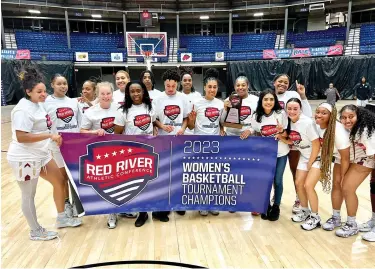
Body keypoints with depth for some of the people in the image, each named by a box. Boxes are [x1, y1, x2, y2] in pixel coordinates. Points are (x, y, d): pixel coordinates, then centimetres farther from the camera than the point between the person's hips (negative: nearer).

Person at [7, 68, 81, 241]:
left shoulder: (38, 104, 5)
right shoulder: (23, 110, -22)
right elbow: (21, 137, -28)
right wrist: (50, 136, -27)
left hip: (41, 154, 9)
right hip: (24, 159, -9)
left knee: (59, 182, 14)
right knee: (29, 195, 7)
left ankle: (61, 218, 31)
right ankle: (35, 231, 25)